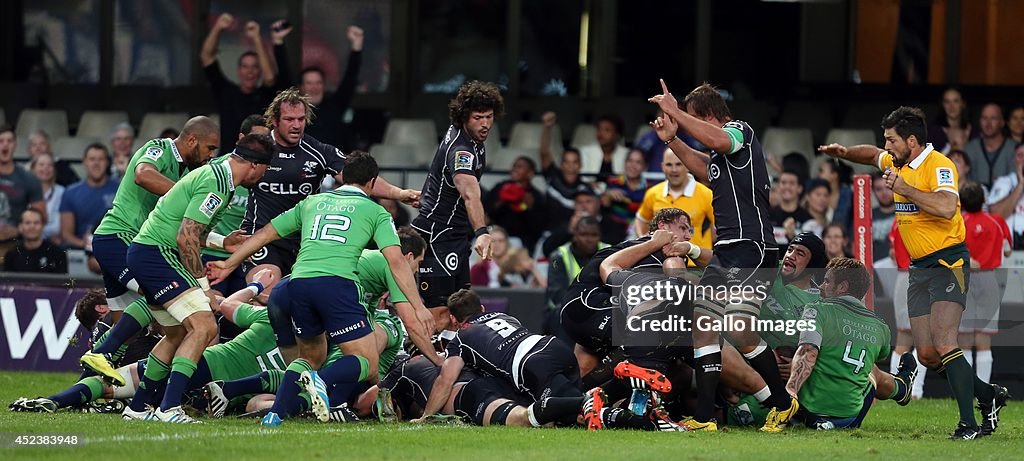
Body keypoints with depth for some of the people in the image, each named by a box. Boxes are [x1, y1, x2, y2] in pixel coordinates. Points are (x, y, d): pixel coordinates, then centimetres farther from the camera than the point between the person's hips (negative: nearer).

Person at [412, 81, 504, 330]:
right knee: (439, 314, -16)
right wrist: (481, 232, -57)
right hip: (438, 233, -10)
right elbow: (470, 194, -43)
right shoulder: (461, 150, -25)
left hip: (455, 234, 10)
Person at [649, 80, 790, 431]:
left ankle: (783, 403, -4)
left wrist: (674, 112, -24)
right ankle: (704, 417, 2)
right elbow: (704, 170, 42)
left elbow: (715, 139, -30)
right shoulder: (719, 155, 21)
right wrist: (671, 140, 32)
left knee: (741, 333, -19)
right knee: (703, 326, 2)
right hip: (726, 250, 10)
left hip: (752, 248, -10)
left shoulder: (741, 132, -7)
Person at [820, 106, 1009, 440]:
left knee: (943, 344, -21)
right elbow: (874, 156, 35)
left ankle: (969, 423, -20)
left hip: (948, 263, -9)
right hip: (919, 268, 9)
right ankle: (989, 396, 21)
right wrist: (845, 153, 17)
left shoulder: (939, 166, -15)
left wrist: (905, 189, -30)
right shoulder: (897, 163, 11)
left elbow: (946, 208, -33)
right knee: (927, 355, 3)